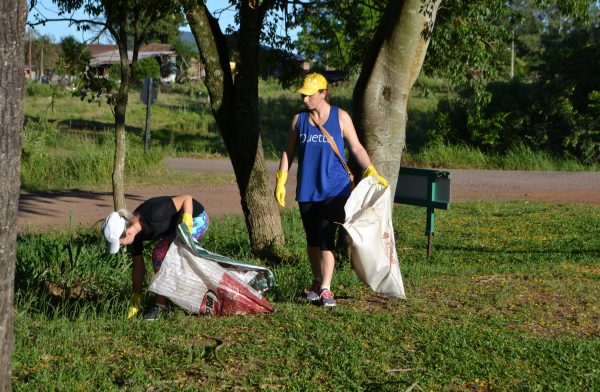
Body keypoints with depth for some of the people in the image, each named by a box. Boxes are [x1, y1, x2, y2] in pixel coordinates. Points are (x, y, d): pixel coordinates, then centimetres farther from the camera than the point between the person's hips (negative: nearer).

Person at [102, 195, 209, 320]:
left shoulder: (153, 215, -35)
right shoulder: (135, 235, -11)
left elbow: (187, 198, -25)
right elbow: (138, 268, 0)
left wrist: (186, 223, -34)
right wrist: (135, 300, 3)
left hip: (196, 219, -8)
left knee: (160, 254, -18)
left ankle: (160, 304, -9)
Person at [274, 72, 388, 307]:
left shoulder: (340, 117, -1)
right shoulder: (299, 119, 7)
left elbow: (356, 148, 2)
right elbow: (288, 152, 14)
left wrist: (371, 172, -11)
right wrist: (280, 181, 7)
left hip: (333, 189, -4)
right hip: (307, 190, 4)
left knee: (326, 237, -12)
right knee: (312, 239, 10)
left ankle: (325, 289, -10)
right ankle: (317, 282, 25)